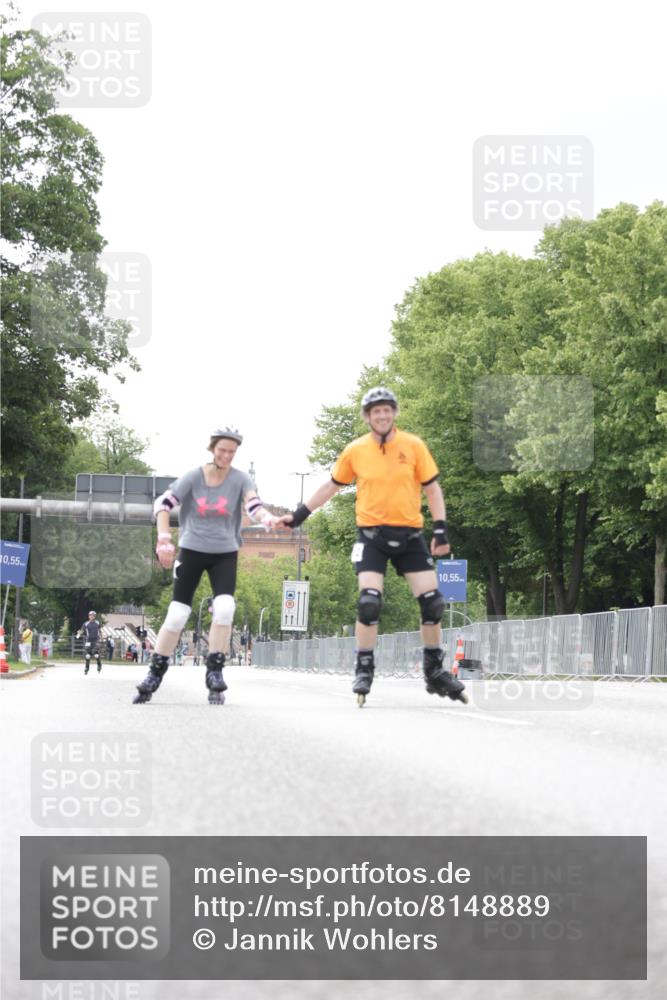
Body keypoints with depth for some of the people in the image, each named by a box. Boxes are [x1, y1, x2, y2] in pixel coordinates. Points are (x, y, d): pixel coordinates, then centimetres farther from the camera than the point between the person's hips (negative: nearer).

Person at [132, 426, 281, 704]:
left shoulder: (240, 479, -6)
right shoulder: (193, 477, -6)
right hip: (192, 550, 0)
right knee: (177, 614, -3)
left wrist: (267, 518, -44)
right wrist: (164, 537, -23)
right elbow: (163, 503, -10)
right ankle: (155, 674, 11)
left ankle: (215, 672, -6)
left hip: (225, 553, 0)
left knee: (224, 608, -20)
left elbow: (253, 505, -21)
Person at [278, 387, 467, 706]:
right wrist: (299, 515, 13)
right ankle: (364, 671, -1)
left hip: (409, 535, 1)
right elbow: (331, 486, 14)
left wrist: (441, 530, -5)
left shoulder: (413, 445, -1)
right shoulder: (355, 451, 1)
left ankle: (435, 672, 13)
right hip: (372, 535, -1)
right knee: (369, 602, -15)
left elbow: (432, 488, 4)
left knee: (432, 602, -3)